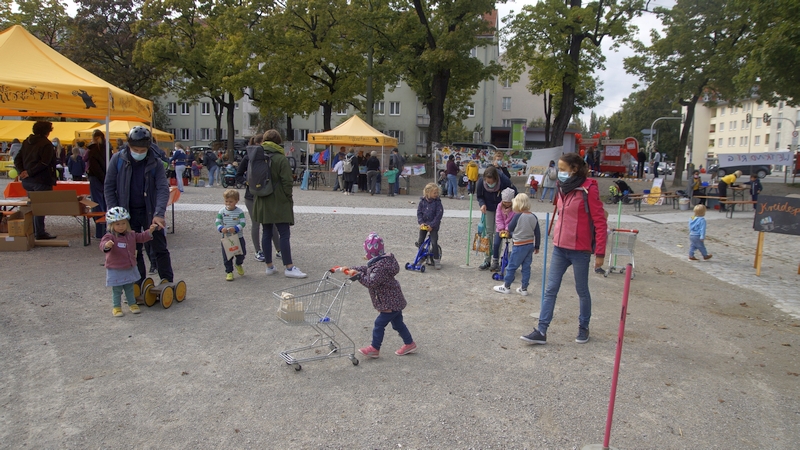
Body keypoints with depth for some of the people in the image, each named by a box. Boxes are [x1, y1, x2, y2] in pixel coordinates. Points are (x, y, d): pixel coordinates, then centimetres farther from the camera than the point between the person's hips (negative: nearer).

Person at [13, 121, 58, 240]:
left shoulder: (26, 142, 12)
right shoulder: (46, 144, -12)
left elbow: (17, 159, 10)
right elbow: (44, 163, -22)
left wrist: (21, 171, -3)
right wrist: (29, 172, -16)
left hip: (27, 181, 8)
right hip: (41, 181, -8)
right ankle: (40, 233, -1)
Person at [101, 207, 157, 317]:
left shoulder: (131, 235, 3)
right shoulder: (109, 237, -17)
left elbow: (141, 237, 13)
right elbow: (103, 244, -33)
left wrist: (150, 231, -2)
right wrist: (106, 245, -57)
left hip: (130, 268, 6)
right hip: (115, 270, -6)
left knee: (130, 288, 19)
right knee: (117, 290, 5)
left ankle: (132, 304, 32)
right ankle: (117, 307, 17)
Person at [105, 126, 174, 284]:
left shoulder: (155, 162, -10)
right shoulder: (118, 159, -6)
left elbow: (163, 188, -17)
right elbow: (109, 187, -1)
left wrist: (159, 214, -29)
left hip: (150, 212, -1)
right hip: (128, 213, 1)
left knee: (160, 249, 5)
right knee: (134, 251, 9)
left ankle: (168, 284, 14)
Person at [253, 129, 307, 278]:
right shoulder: (281, 159, -11)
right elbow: (287, 182, -13)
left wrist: (257, 196, 18)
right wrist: (289, 199, -2)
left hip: (262, 203, 6)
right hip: (279, 202, -6)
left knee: (266, 233, 11)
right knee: (284, 234, -3)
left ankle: (269, 266, 16)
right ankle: (289, 267, -3)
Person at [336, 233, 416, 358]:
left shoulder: (381, 267, -27)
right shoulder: (381, 261, 6)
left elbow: (371, 282, -30)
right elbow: (367, 269, 17)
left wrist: (358, 274, -21)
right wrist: (351, 269, 11)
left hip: (390, 303, -10)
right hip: (394, 301, 10)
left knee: (379, 324, 0)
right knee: (398, 323, 19)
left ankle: (374, 349, 12)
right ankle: (409, 343, 31)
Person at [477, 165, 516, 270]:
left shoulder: (504, 180, -30)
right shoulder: (481, 182, -24)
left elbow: (514, 193, -11)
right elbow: (479, 196, -5)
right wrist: (482, 204, -24)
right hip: (488, 209, 2)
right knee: (488, 232, 1)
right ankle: (487, 260, 8)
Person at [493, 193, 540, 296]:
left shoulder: (517, 216, -15)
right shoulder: (534, 217, 2)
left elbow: (510, 228, -5)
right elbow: (537, 234, 6)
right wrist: (537, 247, 15)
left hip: (519, 245, -6)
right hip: (530, 244, 6)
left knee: (511, 266, 5)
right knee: (526, 267, 11)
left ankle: (506, 286, 13)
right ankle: (524, 288, 16)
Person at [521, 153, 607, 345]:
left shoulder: (588, 189, -12)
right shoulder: (564, 188, 9)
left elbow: (600, 223, -12)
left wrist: (600, 252, -15)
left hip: (579, 250, -6)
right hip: (559, 248, 6)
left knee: (582, 290, 11)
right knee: (550, 289, 4)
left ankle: (583, 328, 29)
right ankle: (541, 331, 7)